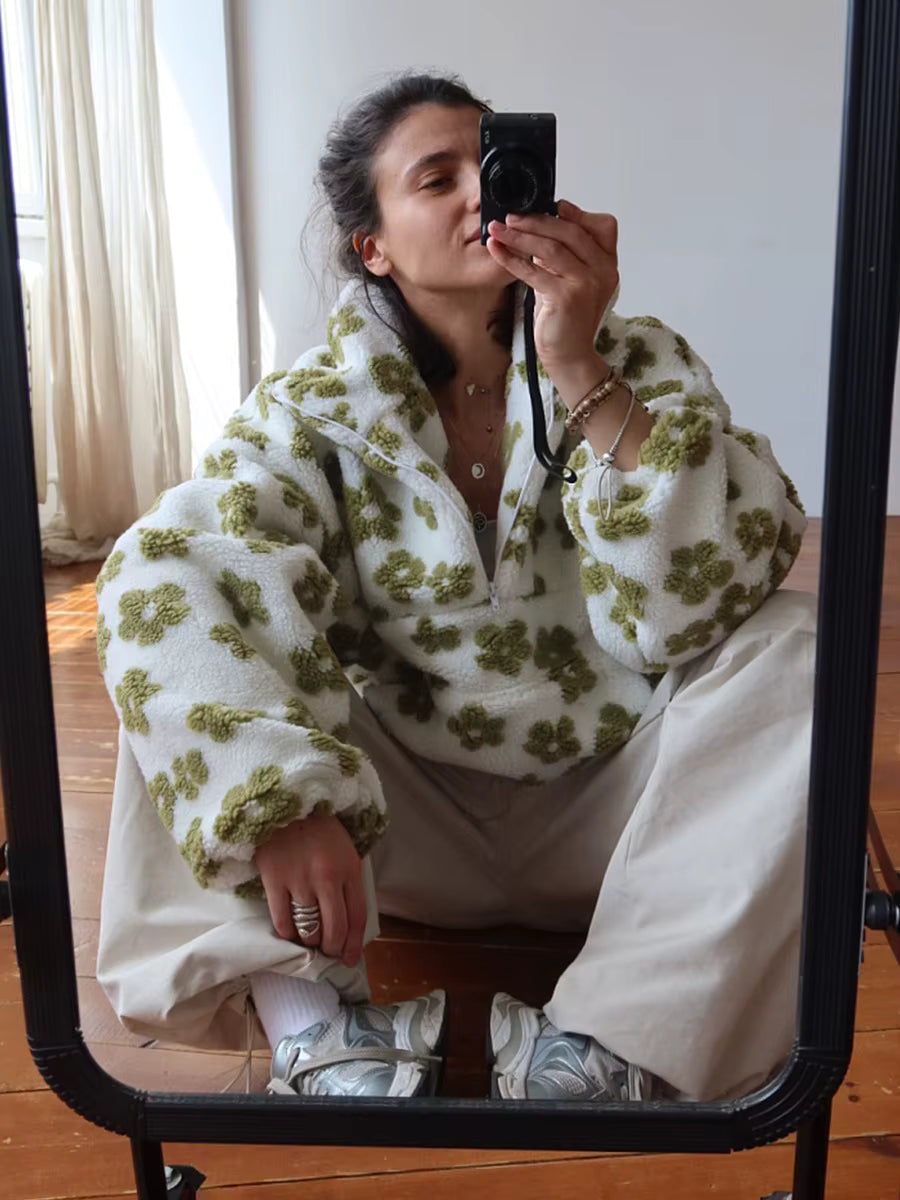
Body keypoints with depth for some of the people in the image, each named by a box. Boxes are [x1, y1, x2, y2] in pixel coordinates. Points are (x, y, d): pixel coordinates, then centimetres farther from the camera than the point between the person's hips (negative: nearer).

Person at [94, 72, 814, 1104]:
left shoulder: (641, 361, -4)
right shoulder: (320, 410, -5)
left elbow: (685, 611, -19)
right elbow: (161, 574, -23)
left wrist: (580, 375, -27)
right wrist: (276, 793, -38)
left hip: (611, 815, 1)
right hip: (419, 826, 0)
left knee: (787, 643, -24)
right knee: (184, 636, -18)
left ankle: (604, 1052, -32)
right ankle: (313, 1020, -28)